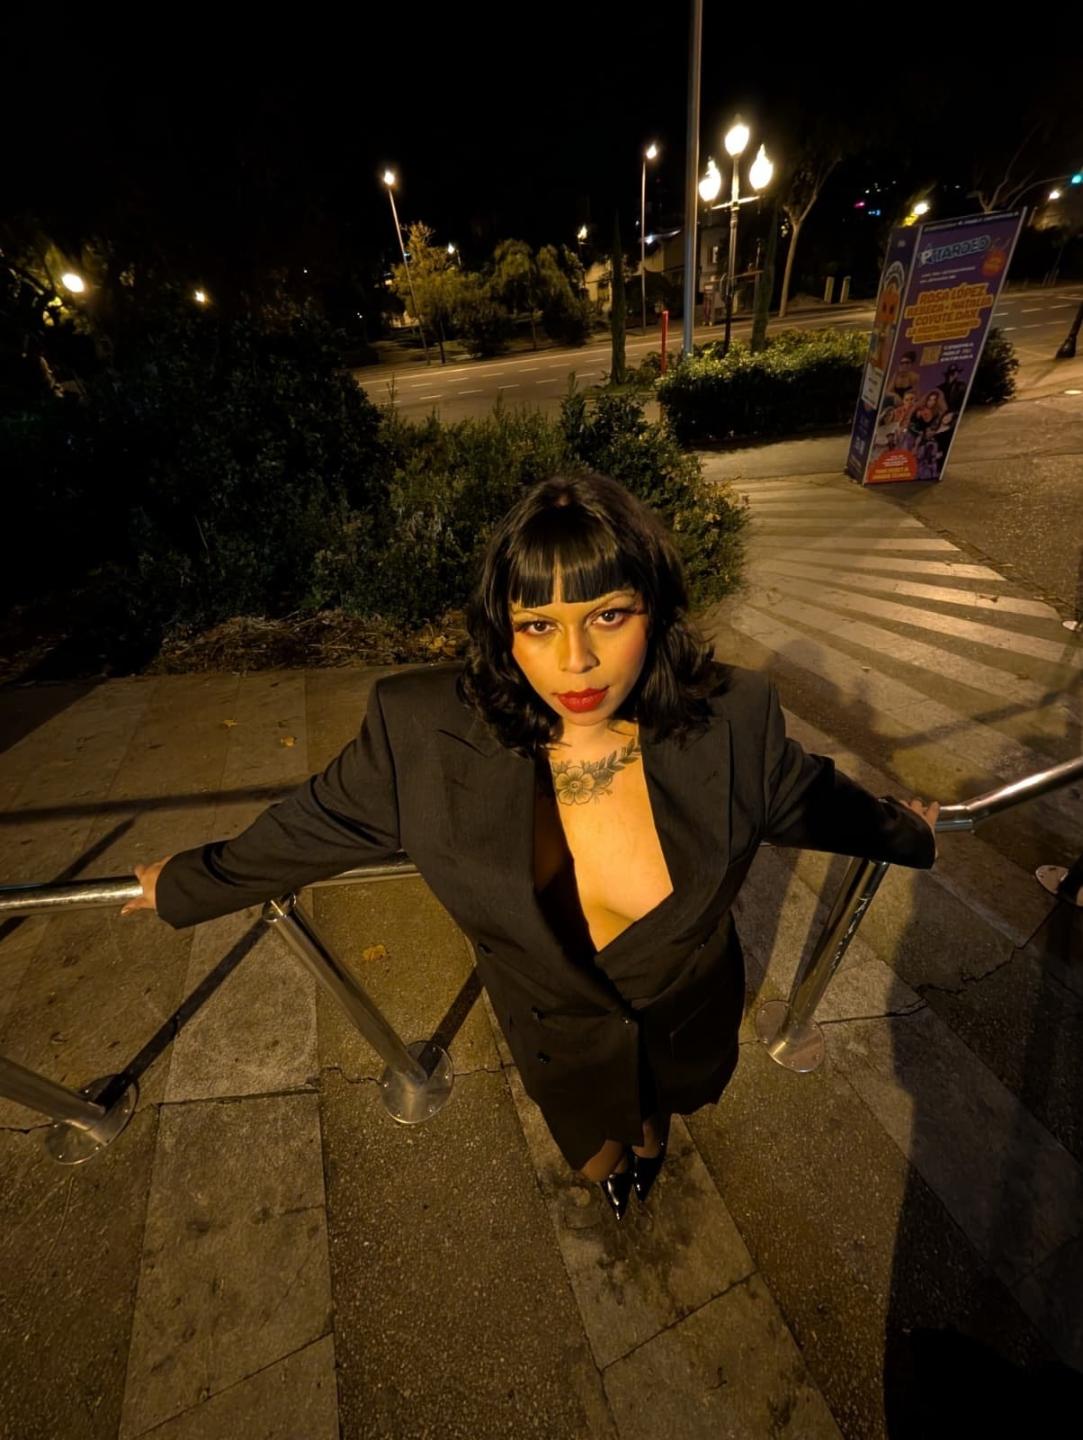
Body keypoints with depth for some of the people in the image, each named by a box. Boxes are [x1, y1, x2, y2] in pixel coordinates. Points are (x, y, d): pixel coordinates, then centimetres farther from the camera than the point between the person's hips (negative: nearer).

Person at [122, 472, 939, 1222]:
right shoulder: (425, 730, -32)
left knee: (661, 1107, 37)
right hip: (558, 1032, 0)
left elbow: (807, 798, -8)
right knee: (588, 1132, 35)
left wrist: (906, 832, 10)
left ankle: (649, 1136, 77)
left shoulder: (732, 719, -29)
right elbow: (320, 823, -15)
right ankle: (606, 1159, 75)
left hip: (688, 1017, 1)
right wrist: (184, 886, -1)